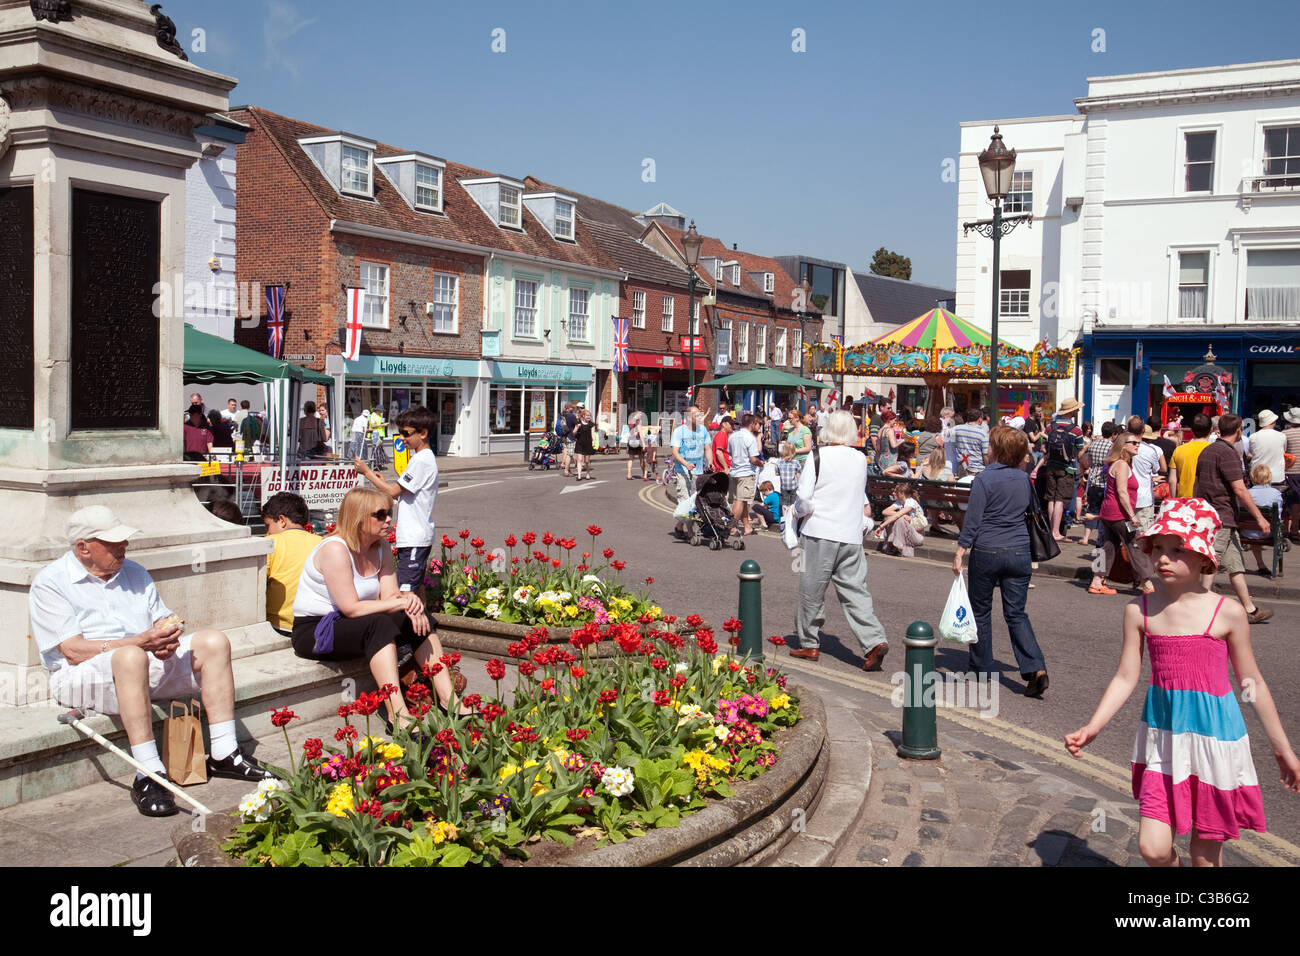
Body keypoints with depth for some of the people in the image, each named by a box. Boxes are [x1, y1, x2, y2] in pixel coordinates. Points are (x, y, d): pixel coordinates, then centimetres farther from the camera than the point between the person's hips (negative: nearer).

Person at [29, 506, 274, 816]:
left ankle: (223, 755, -14)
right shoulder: (50, 583, -3)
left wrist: (167, 639, -12)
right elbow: (74, 651, -14)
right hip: (83, 674, -7)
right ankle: (149, 775, -41)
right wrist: (141, 642, -23)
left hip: (150, 664, 7)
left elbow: (163, 620, 15)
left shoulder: (134, 573, 20)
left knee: (213, 641, -13)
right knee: (131, 657, -39)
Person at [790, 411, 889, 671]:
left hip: (820, 533, -4)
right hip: (852, 535, 5)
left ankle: (809, 643, 19)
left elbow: (803, 498, -10)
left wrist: (802, 510, 9)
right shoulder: (861, 459, 7)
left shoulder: (819, 457, -9)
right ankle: (874, 641, -6)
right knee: (855, 590, 7)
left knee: (812, 590, 8)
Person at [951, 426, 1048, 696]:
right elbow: (1034, 511, 19)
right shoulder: (1024, 479, 6)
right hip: (1019, 552, 4)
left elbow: (973, 520, -12)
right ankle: (1036, 669, -8)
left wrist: (960, 552, -7)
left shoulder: (984, 479, -10)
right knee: (1017, 614, 7)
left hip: (987, 552, -4)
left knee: (981, 611, 11)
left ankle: (981, 669, 19)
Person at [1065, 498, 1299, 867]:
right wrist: (1092, 728, -10)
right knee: (1153, 848, -2)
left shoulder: (1227, 613, -8)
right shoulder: (1139, 611, -3)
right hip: (1163, 737, 2)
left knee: (1206, 850, 8)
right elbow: (1126, 678, 0)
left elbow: (1253, 684, 2)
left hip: (1214, 740, -2)